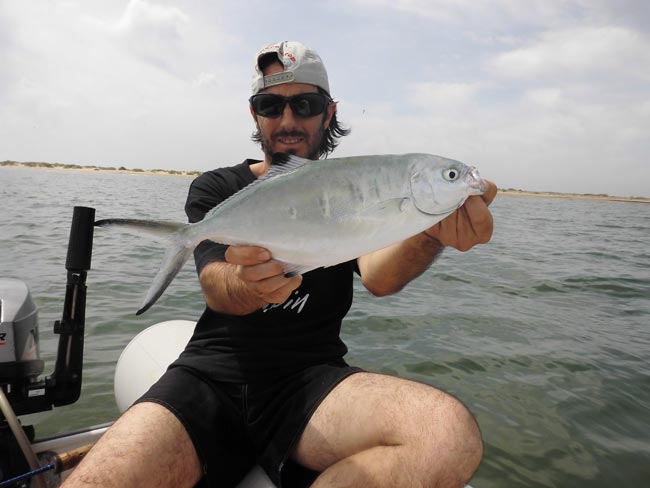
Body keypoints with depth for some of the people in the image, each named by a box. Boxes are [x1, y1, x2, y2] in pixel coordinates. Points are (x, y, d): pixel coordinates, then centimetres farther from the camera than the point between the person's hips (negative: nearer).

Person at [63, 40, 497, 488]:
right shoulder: (215, 189, 7)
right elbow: (215, 288, -10)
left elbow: (377, 276, -12)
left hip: (312, 379, 2)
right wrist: (244, 286, -35)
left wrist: (431, 234, -34)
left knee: (452, 436, -27)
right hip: (212, 372, -1)